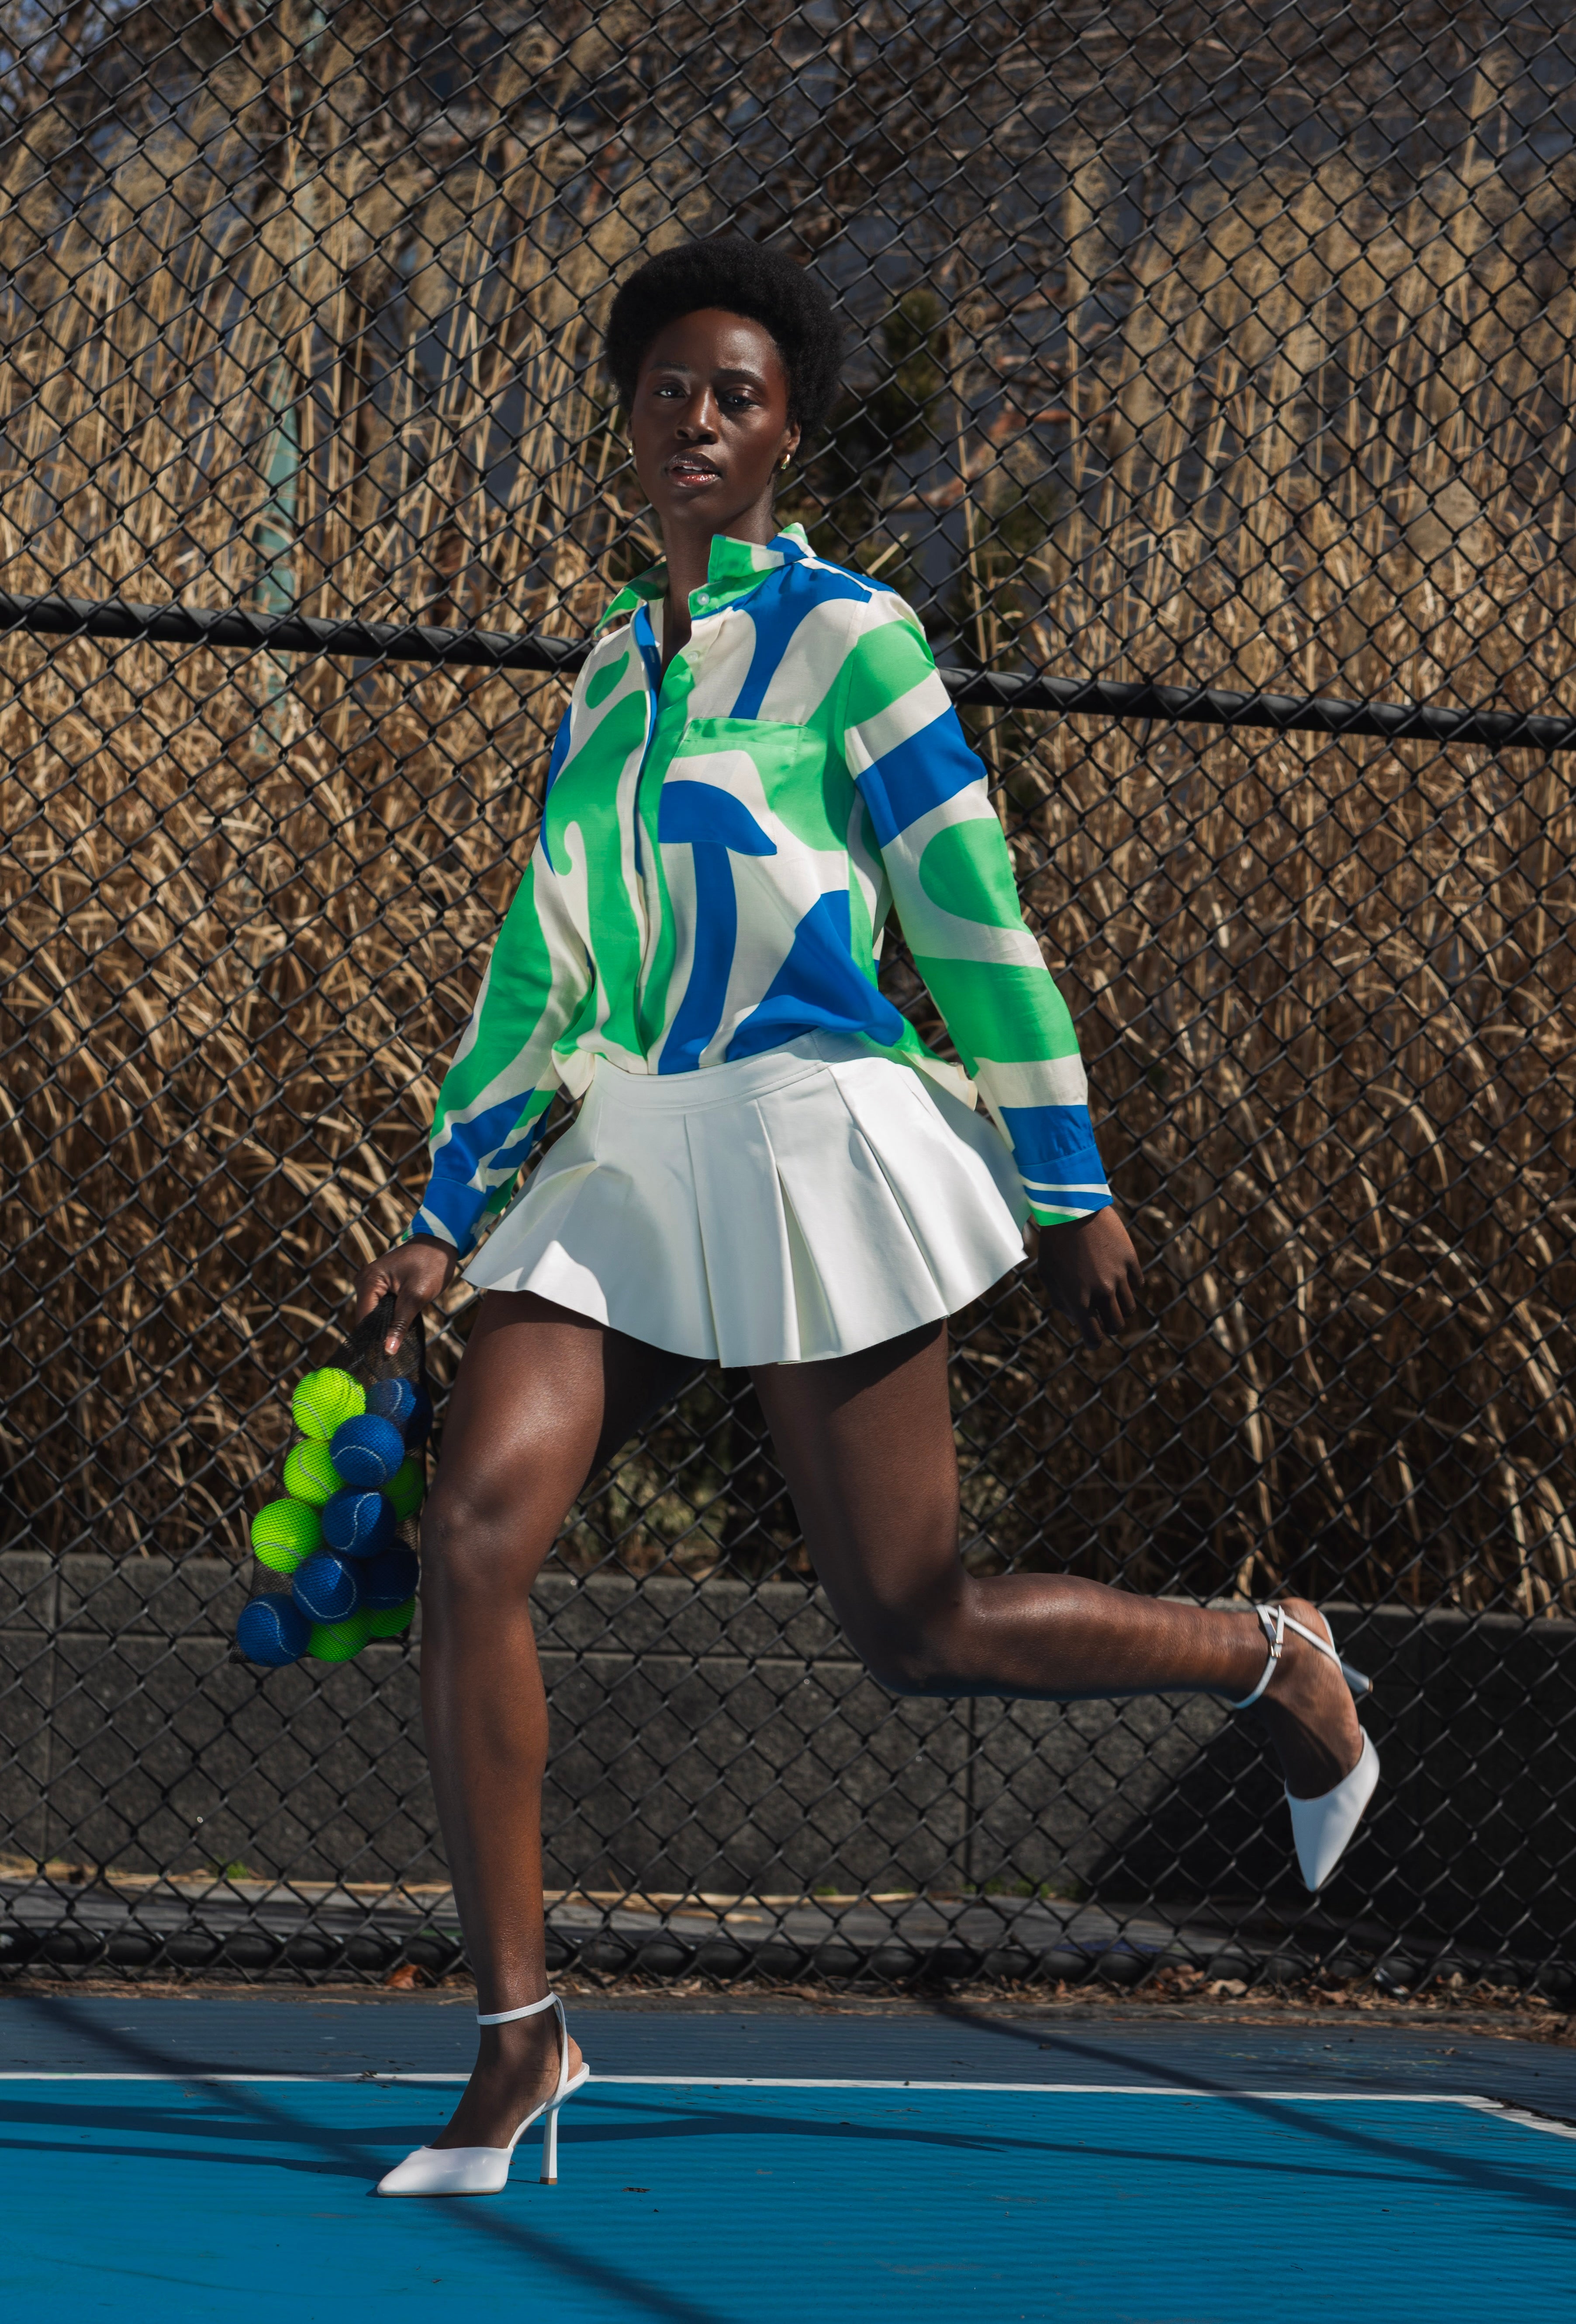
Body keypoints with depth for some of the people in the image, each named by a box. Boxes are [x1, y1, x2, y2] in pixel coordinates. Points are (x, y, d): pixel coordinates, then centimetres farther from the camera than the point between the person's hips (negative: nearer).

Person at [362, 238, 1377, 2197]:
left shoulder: (844, 633, -5)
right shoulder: (611, 663, 15)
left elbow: (975, 918, -5)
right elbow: (544, 962, 18)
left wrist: (1070, 1192, -5)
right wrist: (448, 1212, 15)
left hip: (812, 1138, -6)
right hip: (624, 1154, 6)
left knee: (917, 1634, -2)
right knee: (471, 1535, -13)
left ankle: (1271, 1660, 26)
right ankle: (517, 2043, -7)